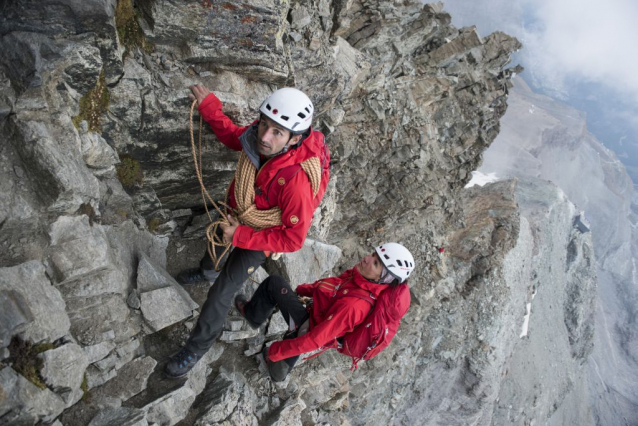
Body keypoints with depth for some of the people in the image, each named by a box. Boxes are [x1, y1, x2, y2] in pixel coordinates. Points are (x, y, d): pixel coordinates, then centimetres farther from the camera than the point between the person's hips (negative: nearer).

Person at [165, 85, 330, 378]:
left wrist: (240, 236, -30)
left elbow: (293, 240, -35)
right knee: (216, 242, 34)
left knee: (222, 291, 3)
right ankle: (206, 272, 71)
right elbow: (234, 137, -1)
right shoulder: (259, 135, -28)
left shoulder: (297, 180, -45)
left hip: (262, 236, -6)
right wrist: (208, 107, -6)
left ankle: (198, 346, 30)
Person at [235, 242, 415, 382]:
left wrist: (275, 351, -22)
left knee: (274, 283, 0)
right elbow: (335, 284, 4)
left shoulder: (352, 305, -40)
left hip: (310, 327, -7)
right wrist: (303, 289, 11)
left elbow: (314, 340, -34)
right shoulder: (368, 283, -17)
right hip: (324, 324, 7)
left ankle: (253, 315, 24)